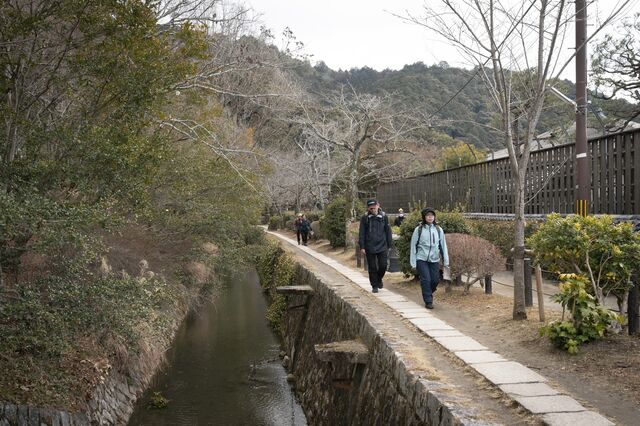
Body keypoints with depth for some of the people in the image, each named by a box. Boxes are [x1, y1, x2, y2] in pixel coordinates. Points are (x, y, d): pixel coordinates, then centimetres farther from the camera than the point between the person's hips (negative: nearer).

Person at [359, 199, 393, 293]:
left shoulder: (383, 216, 1)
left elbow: (388, 231, 8)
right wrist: (362, 247, -4)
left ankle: (379, 279, 27)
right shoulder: (365, 218, -3)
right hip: (370, 247, -1)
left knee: (383, 265, -2)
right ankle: (374, 286, 19)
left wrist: (389, 245, 8)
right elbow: (361, 233, 0)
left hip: (382, 246, 1)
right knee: (372, 268, 6)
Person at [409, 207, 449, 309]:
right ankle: (428, 301, 4)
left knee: (435, 280, 5)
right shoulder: (419, 229, -4)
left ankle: (428, 294, 34)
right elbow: (413, 246, -1)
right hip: (422, 259, -3)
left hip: (435, 260, 3)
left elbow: (443, 246, 9)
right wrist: (413, 262, -3)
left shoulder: (438, 230, 4)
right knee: (426, 280, -8)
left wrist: (446, 261, 6)